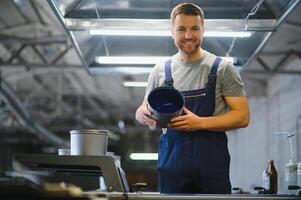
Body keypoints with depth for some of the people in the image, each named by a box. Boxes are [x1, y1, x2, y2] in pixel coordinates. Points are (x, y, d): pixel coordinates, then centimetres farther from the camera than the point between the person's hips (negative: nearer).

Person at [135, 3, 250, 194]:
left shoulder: (223, 68, 1)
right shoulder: (160, 71, 10)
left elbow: (242, 116, -3)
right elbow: (142, 113, 18)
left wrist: (200, 122, -15)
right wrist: (144, 114, -8)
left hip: (212, 163, -2)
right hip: (172, 162, 2)